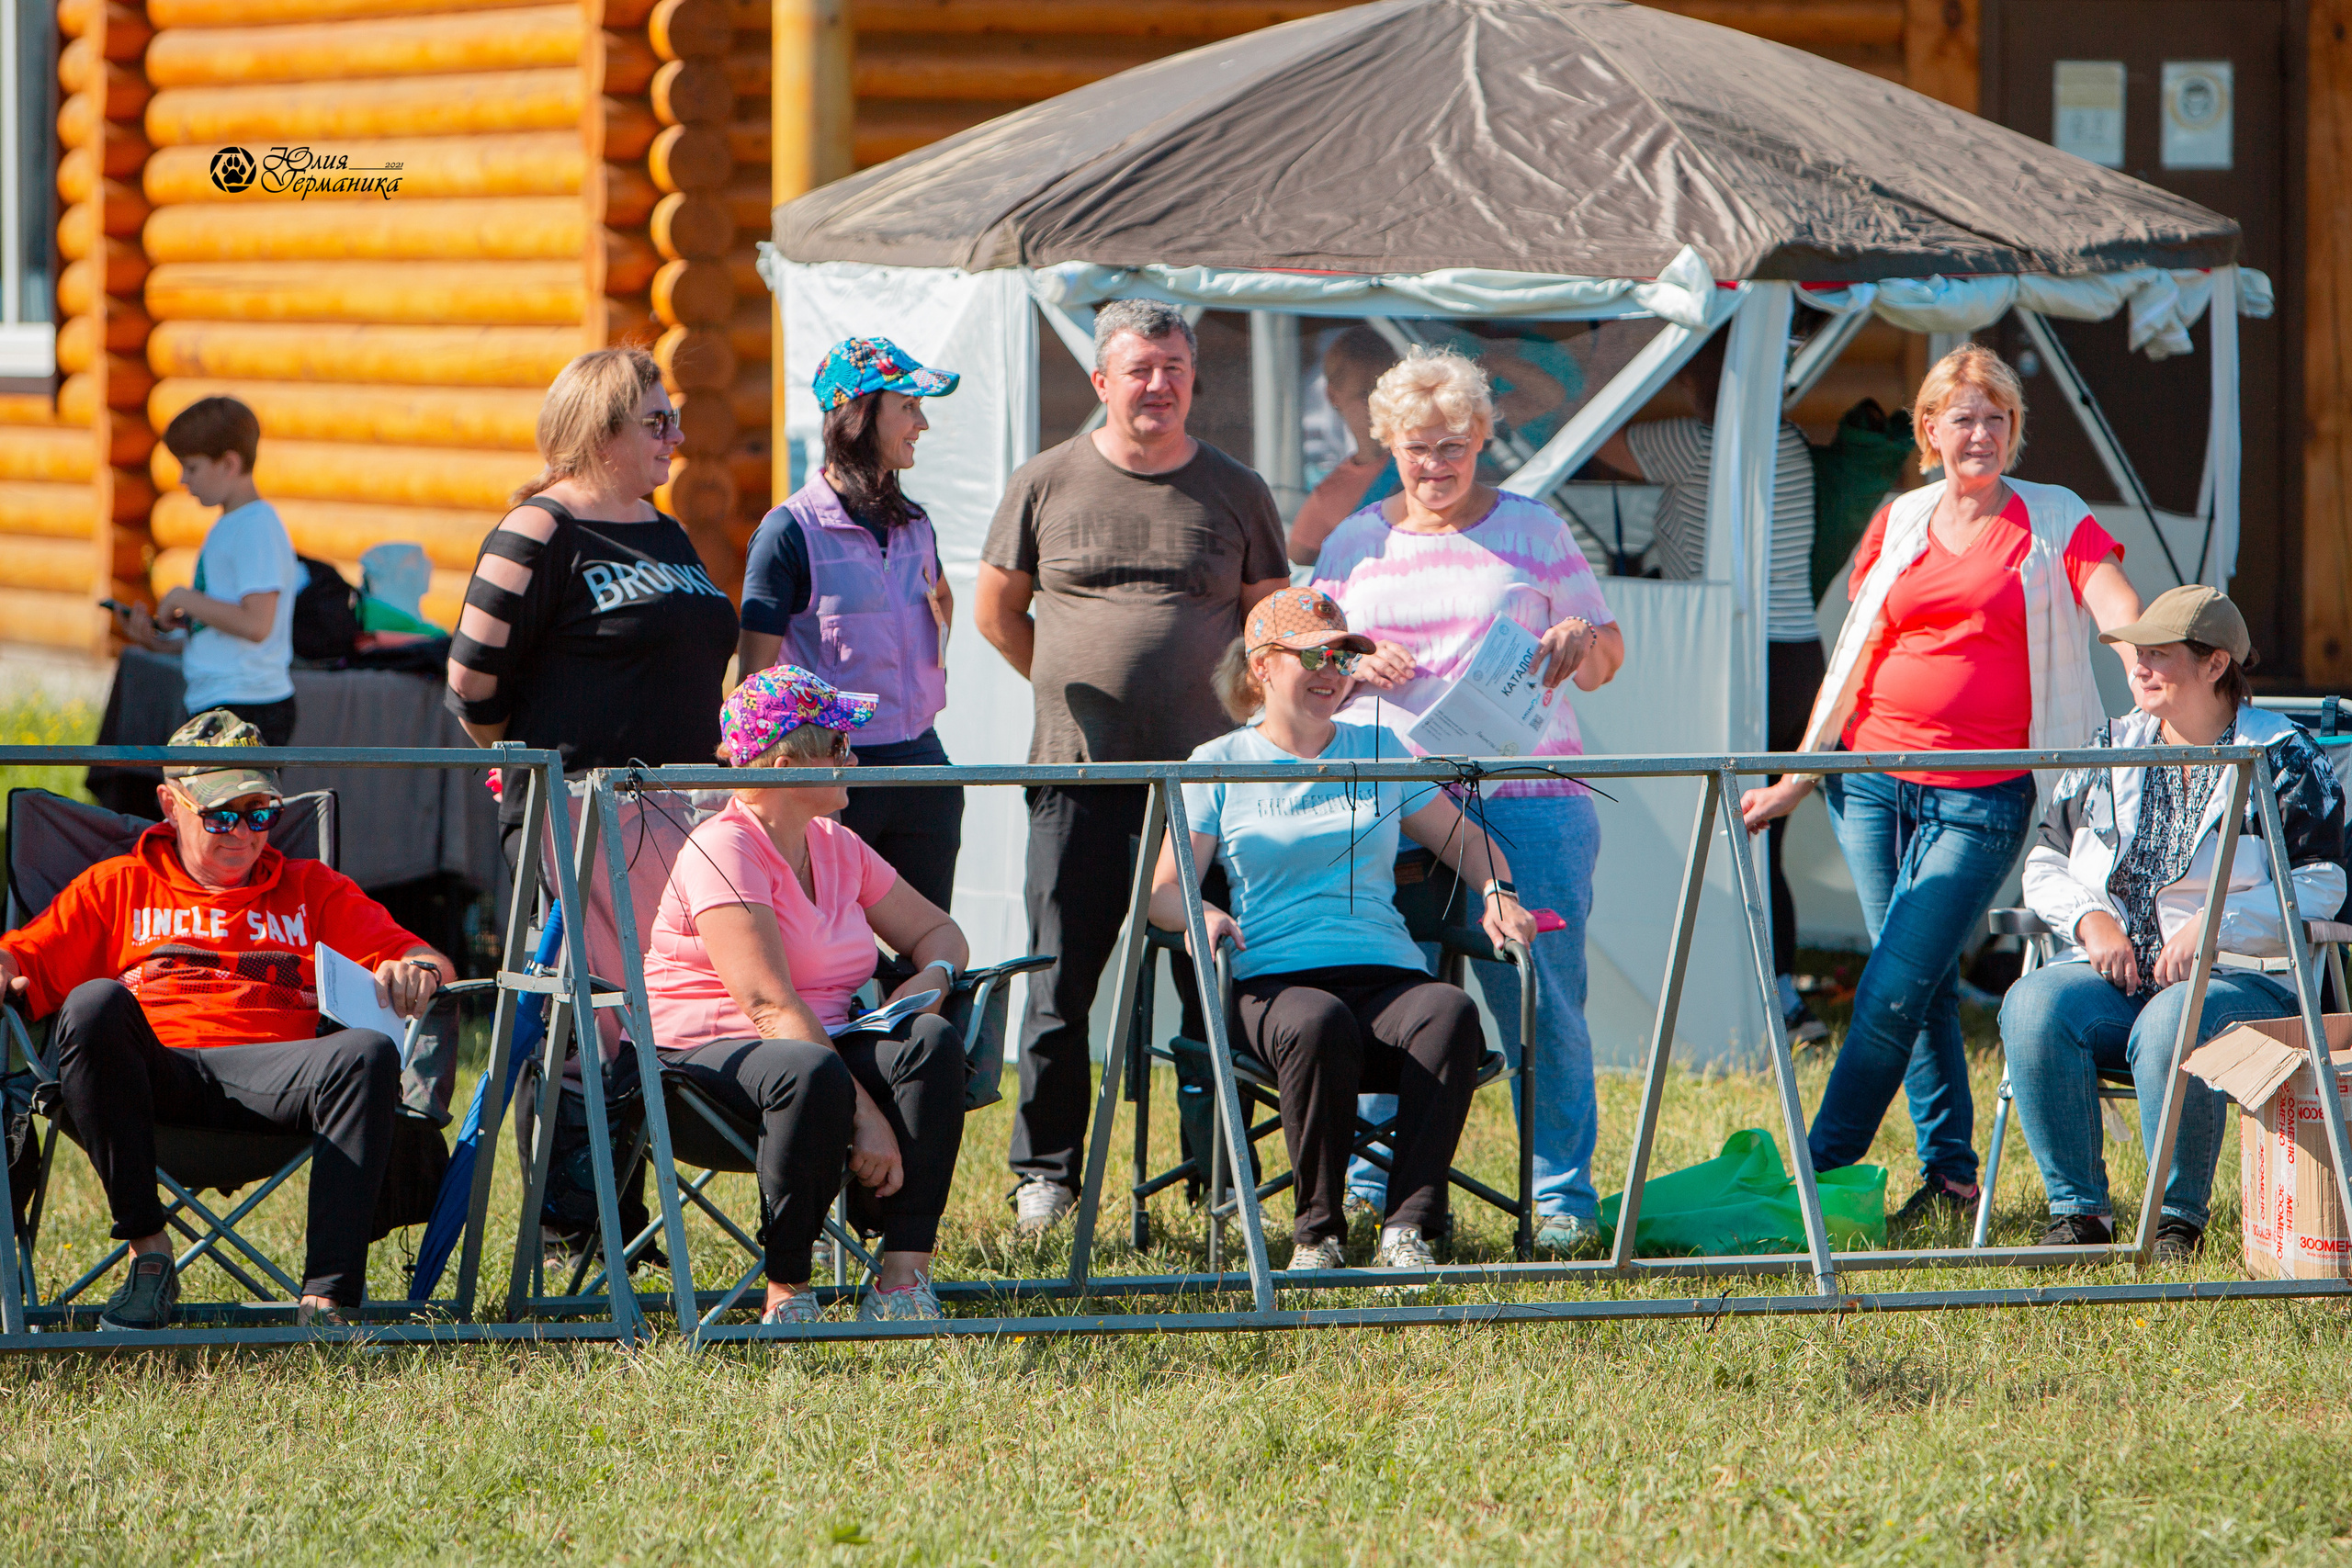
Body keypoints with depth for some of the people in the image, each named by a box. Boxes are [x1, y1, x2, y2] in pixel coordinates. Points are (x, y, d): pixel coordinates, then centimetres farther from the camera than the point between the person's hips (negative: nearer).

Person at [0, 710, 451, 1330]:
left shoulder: (312, 889, 30)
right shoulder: (118, 887, 28)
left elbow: (406, 955, 20)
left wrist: (418, 970, -5)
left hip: (265, 1073, 1)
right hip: (155, 1069, -1)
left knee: (368, 1054, -33)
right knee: (94, 1004, -35)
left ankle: (328, 1298, -41)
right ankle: (148, 1252, -30)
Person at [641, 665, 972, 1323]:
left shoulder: (836, 848, 13)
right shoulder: (724, 851, -14)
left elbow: (937, 931, 23)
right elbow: (769, 1004, -23)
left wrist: (932, 976, -4)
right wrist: (862, 1113, -30)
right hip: (708, 1057, -7)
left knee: (932, 1043, -22)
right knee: (811, 1075, -40)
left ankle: (903, 1280, -30)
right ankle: (785, 1296, -28)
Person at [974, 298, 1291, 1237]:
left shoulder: (1234, 494, 8)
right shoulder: (1047, 484, 5)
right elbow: (996, 611, 14)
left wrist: (1233, 703, 6)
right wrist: (1077, 690, 11)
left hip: (1205, 770, 0)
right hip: (1078, 771, 0)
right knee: (1062, 984, -1)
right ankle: (1045, 1171, 9)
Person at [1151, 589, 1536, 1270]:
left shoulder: (1380, 754, 22)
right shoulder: (1219, 766, 13)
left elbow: (1467, 841, 24)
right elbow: (1164, 888, 7)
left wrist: (1497, 895, 1)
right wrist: (1199, 916, -16)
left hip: (1388, 973, 2)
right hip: (1276, 979, -2)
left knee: (1450, 1013, -33)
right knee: (1319, 1024, -39)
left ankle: (1408, 1230, -37)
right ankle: (1317, 1234, -25)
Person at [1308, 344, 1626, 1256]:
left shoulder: (1532, 531, 12)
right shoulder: (1354, 545, 15)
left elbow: (1606, 659, 15)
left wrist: (1582, 640, -8)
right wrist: (1355, 666, -5)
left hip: (1525, 794, -1)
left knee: (1541, 1002, -6)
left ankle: (1564, 1195, 1)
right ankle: (1371, 1190, 6)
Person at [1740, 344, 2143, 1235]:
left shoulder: (2055, 522, 4)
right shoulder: (1899, 525, 13)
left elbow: (2126, 621, -9)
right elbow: (1853, 660, 15)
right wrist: (1797, 778, 13)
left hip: (1981, 795, -4)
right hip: (1873, 779, 4)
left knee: (1892, 994, -11)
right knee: (1926, 991, 6)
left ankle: (1822, 1174, -7)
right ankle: (1950, 1179, 13)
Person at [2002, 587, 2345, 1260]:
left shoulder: (2284, 760, 4)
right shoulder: (2108, 752, 19)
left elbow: (2320, 886, -5)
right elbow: (2046, 863, 20)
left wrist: (2215, 926, -18)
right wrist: (2091, 920, -2)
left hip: (2240, 975, -4)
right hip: (2112, 975, 4)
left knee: (2171, 1028, -39)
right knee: (2032, 1007, -29)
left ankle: (2179, 1222, -24)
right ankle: (2077, 1212, -24)